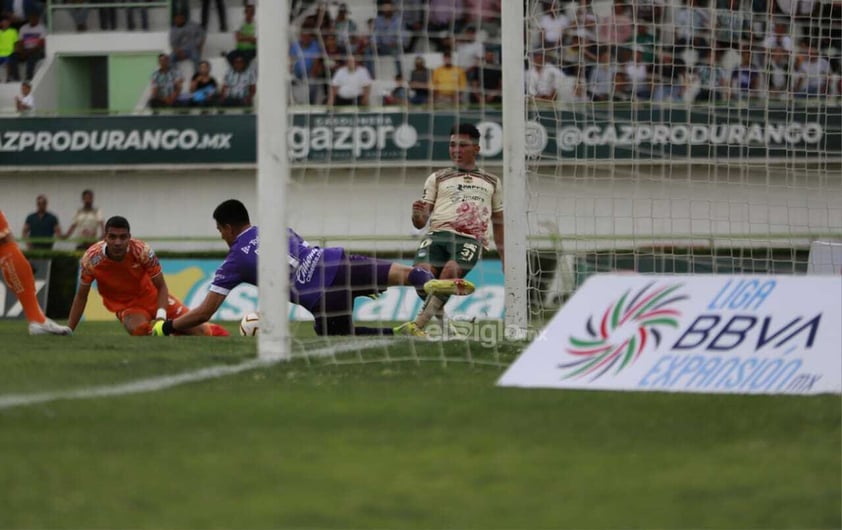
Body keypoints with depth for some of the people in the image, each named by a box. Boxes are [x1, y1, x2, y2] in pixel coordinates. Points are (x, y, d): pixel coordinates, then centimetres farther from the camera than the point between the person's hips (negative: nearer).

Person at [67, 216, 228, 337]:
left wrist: (161, 316, -31)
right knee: (138, 330, -35)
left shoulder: (143, 251, -28)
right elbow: (81, 297, -11)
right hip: (126, 306, -1)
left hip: (152, 296, 1)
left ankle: (214, 332, 38)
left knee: (197, 329, 1)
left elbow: (161, 287, -15)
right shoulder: (91, 259, -26)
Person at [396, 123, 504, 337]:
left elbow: (499, 225, 30)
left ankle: (419, 324, -35)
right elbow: (420, 222, 16)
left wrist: (505, 263, 24)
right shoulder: (437, 178, 23)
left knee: (452, 269, -34)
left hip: (470, 240, -1)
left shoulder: (492, 182, 25)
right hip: (438, 234, 1)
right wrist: (418, 215, -9)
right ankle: (440, 315, -6)